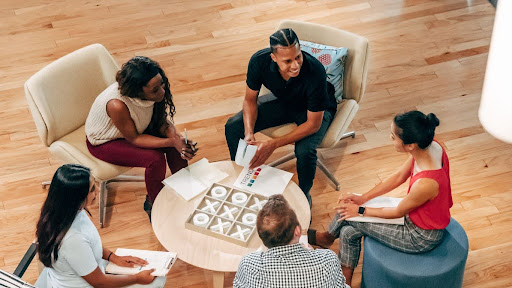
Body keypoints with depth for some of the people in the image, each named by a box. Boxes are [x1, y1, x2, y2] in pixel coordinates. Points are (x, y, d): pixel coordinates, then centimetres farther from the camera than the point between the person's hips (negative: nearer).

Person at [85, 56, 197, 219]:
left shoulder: (155, 91, -24)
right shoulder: (117, 105, -41)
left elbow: (162, 120, -9)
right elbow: (134, 139, -27)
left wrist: (175, 137, -29)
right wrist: (170, 142, -35)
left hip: (136, 128, 6)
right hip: (104, 142, -6)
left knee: (178, 143, -12)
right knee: (155, 159, -25)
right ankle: (153, 205, 1)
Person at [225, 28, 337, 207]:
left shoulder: (315, 71, -39)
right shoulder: (259, 61, -28)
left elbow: (313, 124, -29)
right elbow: (250, 100, -9)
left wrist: (273, 145, -34)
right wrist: (249, 134, -26)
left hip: (316, 110, -4)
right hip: (282, 101, 4)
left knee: (304, 150, -33)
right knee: (233, 127, -11)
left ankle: (304, 196, 0)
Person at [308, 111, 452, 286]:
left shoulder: (426, 183, -39)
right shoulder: (430, 146, -17)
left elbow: (398, 212, -20)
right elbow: (399, 176, -2)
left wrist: (361, 211, -6)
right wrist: (363, 198, -1)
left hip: (422, 237, -7)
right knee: (349, 214, 7)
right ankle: (327, 237, 39)